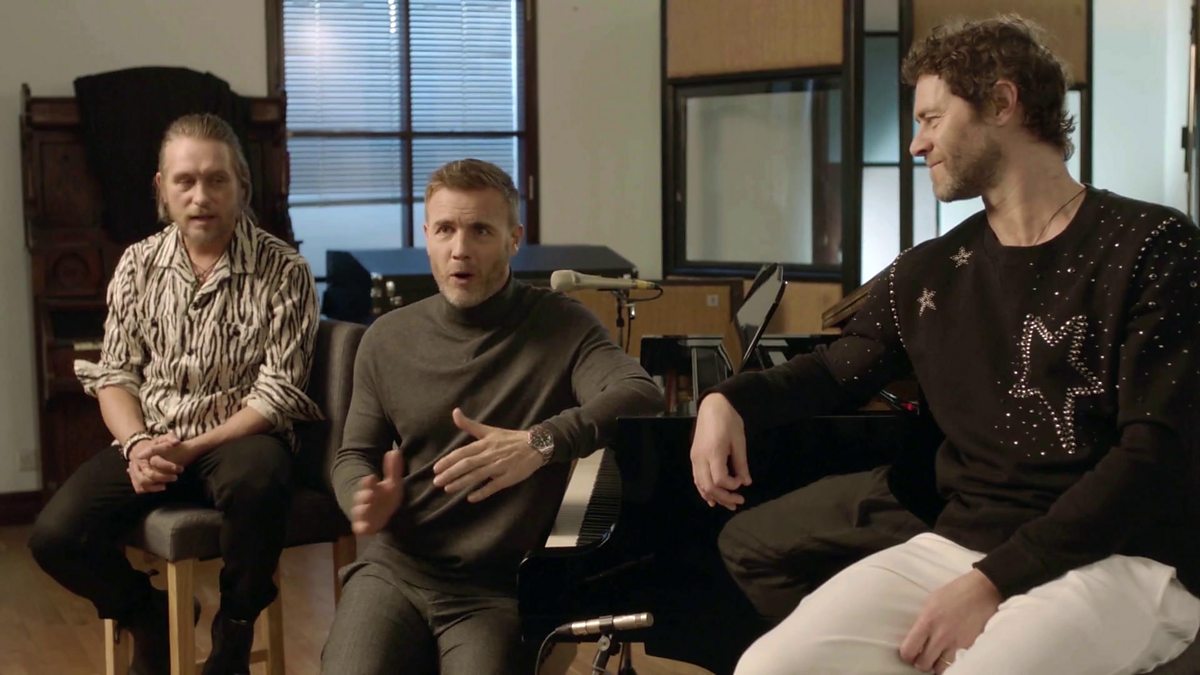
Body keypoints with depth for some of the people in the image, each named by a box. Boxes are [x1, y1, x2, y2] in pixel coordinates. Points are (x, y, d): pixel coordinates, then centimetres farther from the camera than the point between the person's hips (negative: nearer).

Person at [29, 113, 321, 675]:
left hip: (236, 439, -3)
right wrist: (137, 444, -14)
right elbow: (115, 374, 6)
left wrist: (190, 449, -21)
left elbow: (277, 395, -11)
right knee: (56, 537, -19)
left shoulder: (283, 271, -8)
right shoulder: (138, 264, 5)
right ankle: (148, 617, 14)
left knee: (256, 480, -39)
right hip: (150, 442, 4)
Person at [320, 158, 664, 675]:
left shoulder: (561, 327, -1)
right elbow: (354, 455, 15)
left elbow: (641, 395, -18)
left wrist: (539, 443, -34)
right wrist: (366, 499, -9)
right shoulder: (388, 340, 8)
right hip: (394, 569, 2)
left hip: (498, 585, -2)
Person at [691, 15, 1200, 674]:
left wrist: (995, 583, -18)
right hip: (957, 546, 5)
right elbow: (840, 368, 28)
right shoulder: (928, 274, 12)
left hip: (1118, 563, -4)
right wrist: (731, 400, 5)